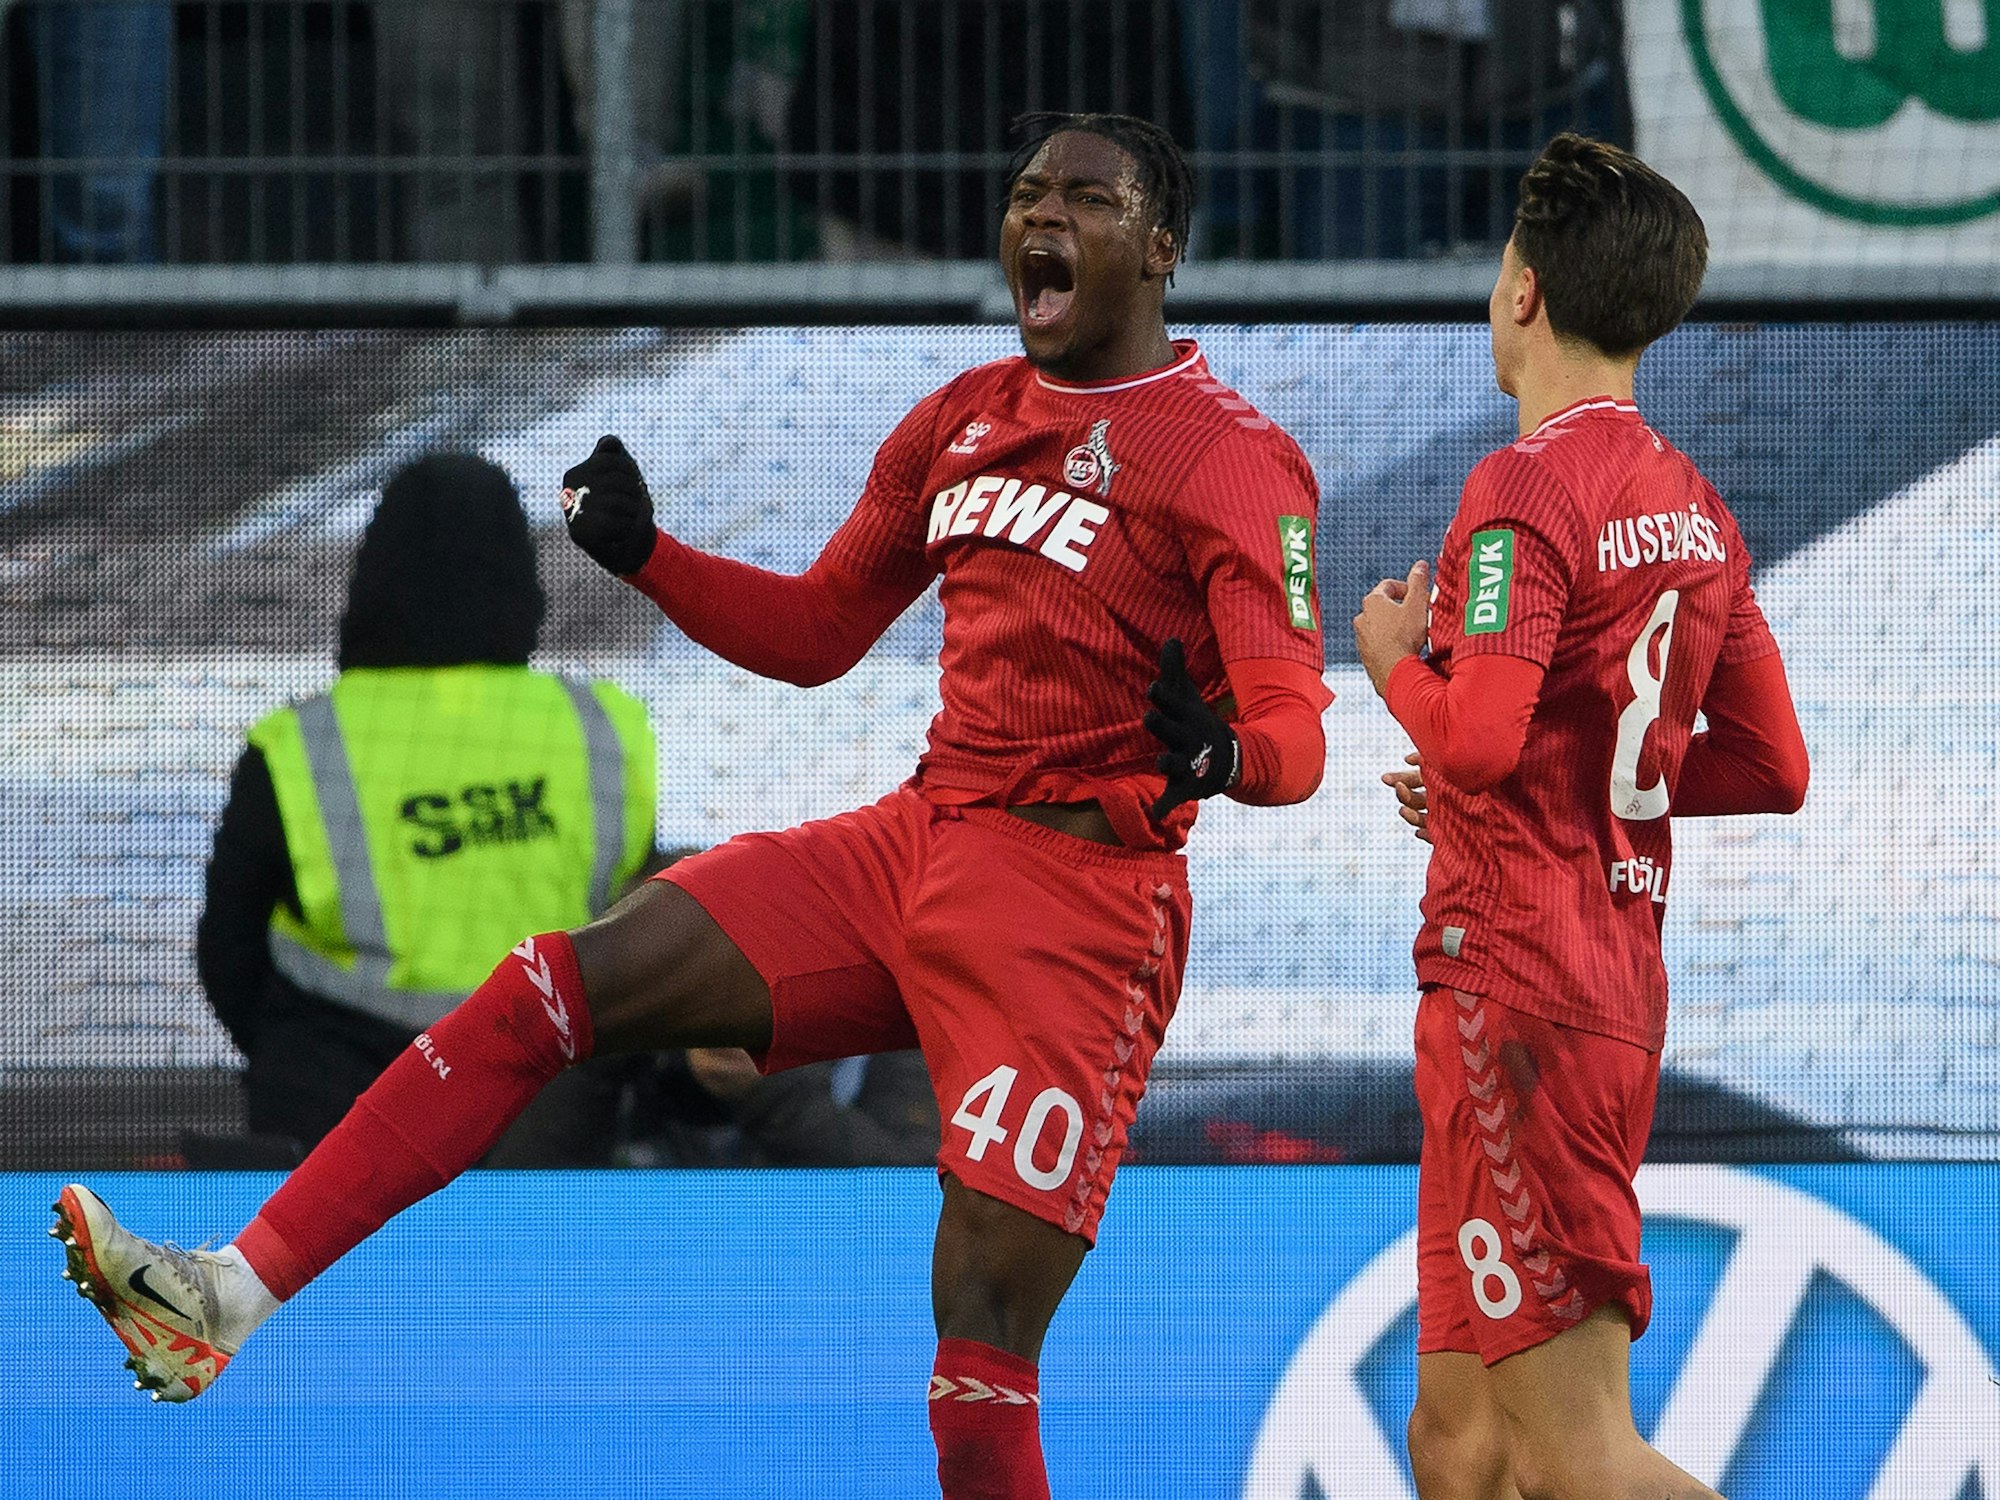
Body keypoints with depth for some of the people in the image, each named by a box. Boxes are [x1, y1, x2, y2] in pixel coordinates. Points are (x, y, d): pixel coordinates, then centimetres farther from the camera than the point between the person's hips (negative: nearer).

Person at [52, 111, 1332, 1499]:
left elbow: (1297, 729, -16)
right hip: (913, 844, 7)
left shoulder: (1230, 457, -6)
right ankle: (234, 1292, -3)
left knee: (984, 1333, -15)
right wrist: (644, 555, 11)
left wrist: (1220, 755, -39)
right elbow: (817, 632, 27)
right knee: (558, 983, -3)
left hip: (1077, 902, -7)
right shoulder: (962, 421, 16)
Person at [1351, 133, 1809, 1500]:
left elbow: (1477, 738, -24)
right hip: (1622, 980, 9)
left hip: (1519, 989, -9)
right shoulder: (1693, 504, 13)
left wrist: (1397, 660, -4)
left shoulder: (1526, 488, -13)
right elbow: (1773, 770, 17)